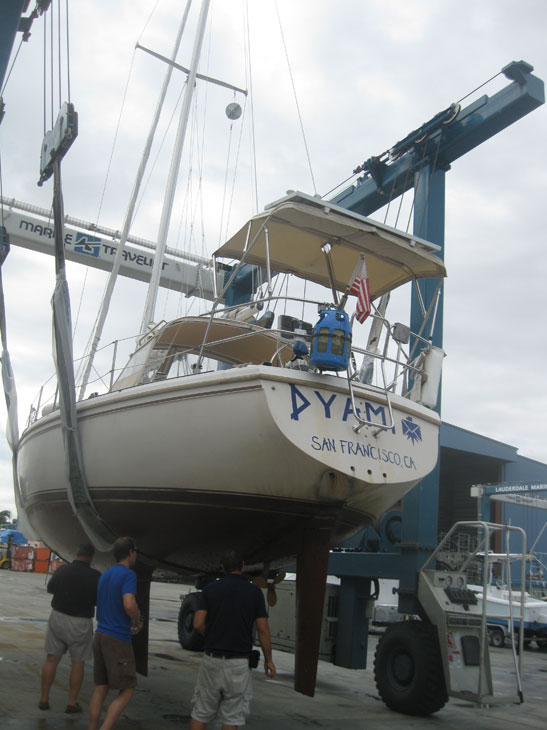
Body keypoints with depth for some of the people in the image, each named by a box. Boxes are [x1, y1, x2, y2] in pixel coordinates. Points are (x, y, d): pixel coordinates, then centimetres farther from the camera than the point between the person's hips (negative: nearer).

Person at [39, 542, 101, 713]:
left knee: (51, 659, 13)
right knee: (77, 663, 10)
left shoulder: (61, 570, -4)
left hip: (58, 616, 3)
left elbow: (50, 588, 13)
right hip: (80, 623, -3)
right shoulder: (94, 576, -15)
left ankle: (44, 699, 17)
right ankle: (72, 703, 13)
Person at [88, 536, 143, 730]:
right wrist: (138, 621, -8)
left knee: (100, 689, 13)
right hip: (118, 639, -8)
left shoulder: (105, 575, 13)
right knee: (127, 690, 1)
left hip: (100, 634, 8)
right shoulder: (128, 575, -13)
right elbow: (129, 605, -26)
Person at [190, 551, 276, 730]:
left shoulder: (210, 588, 0)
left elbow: (198, 624, -7)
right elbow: (263, 630, -3)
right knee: (231, 716, 8)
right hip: (239, 663, -1)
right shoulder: (254, 591, -1)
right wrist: (268, 659, 8)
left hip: (211, 659, 1)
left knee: (201, 712, 12)